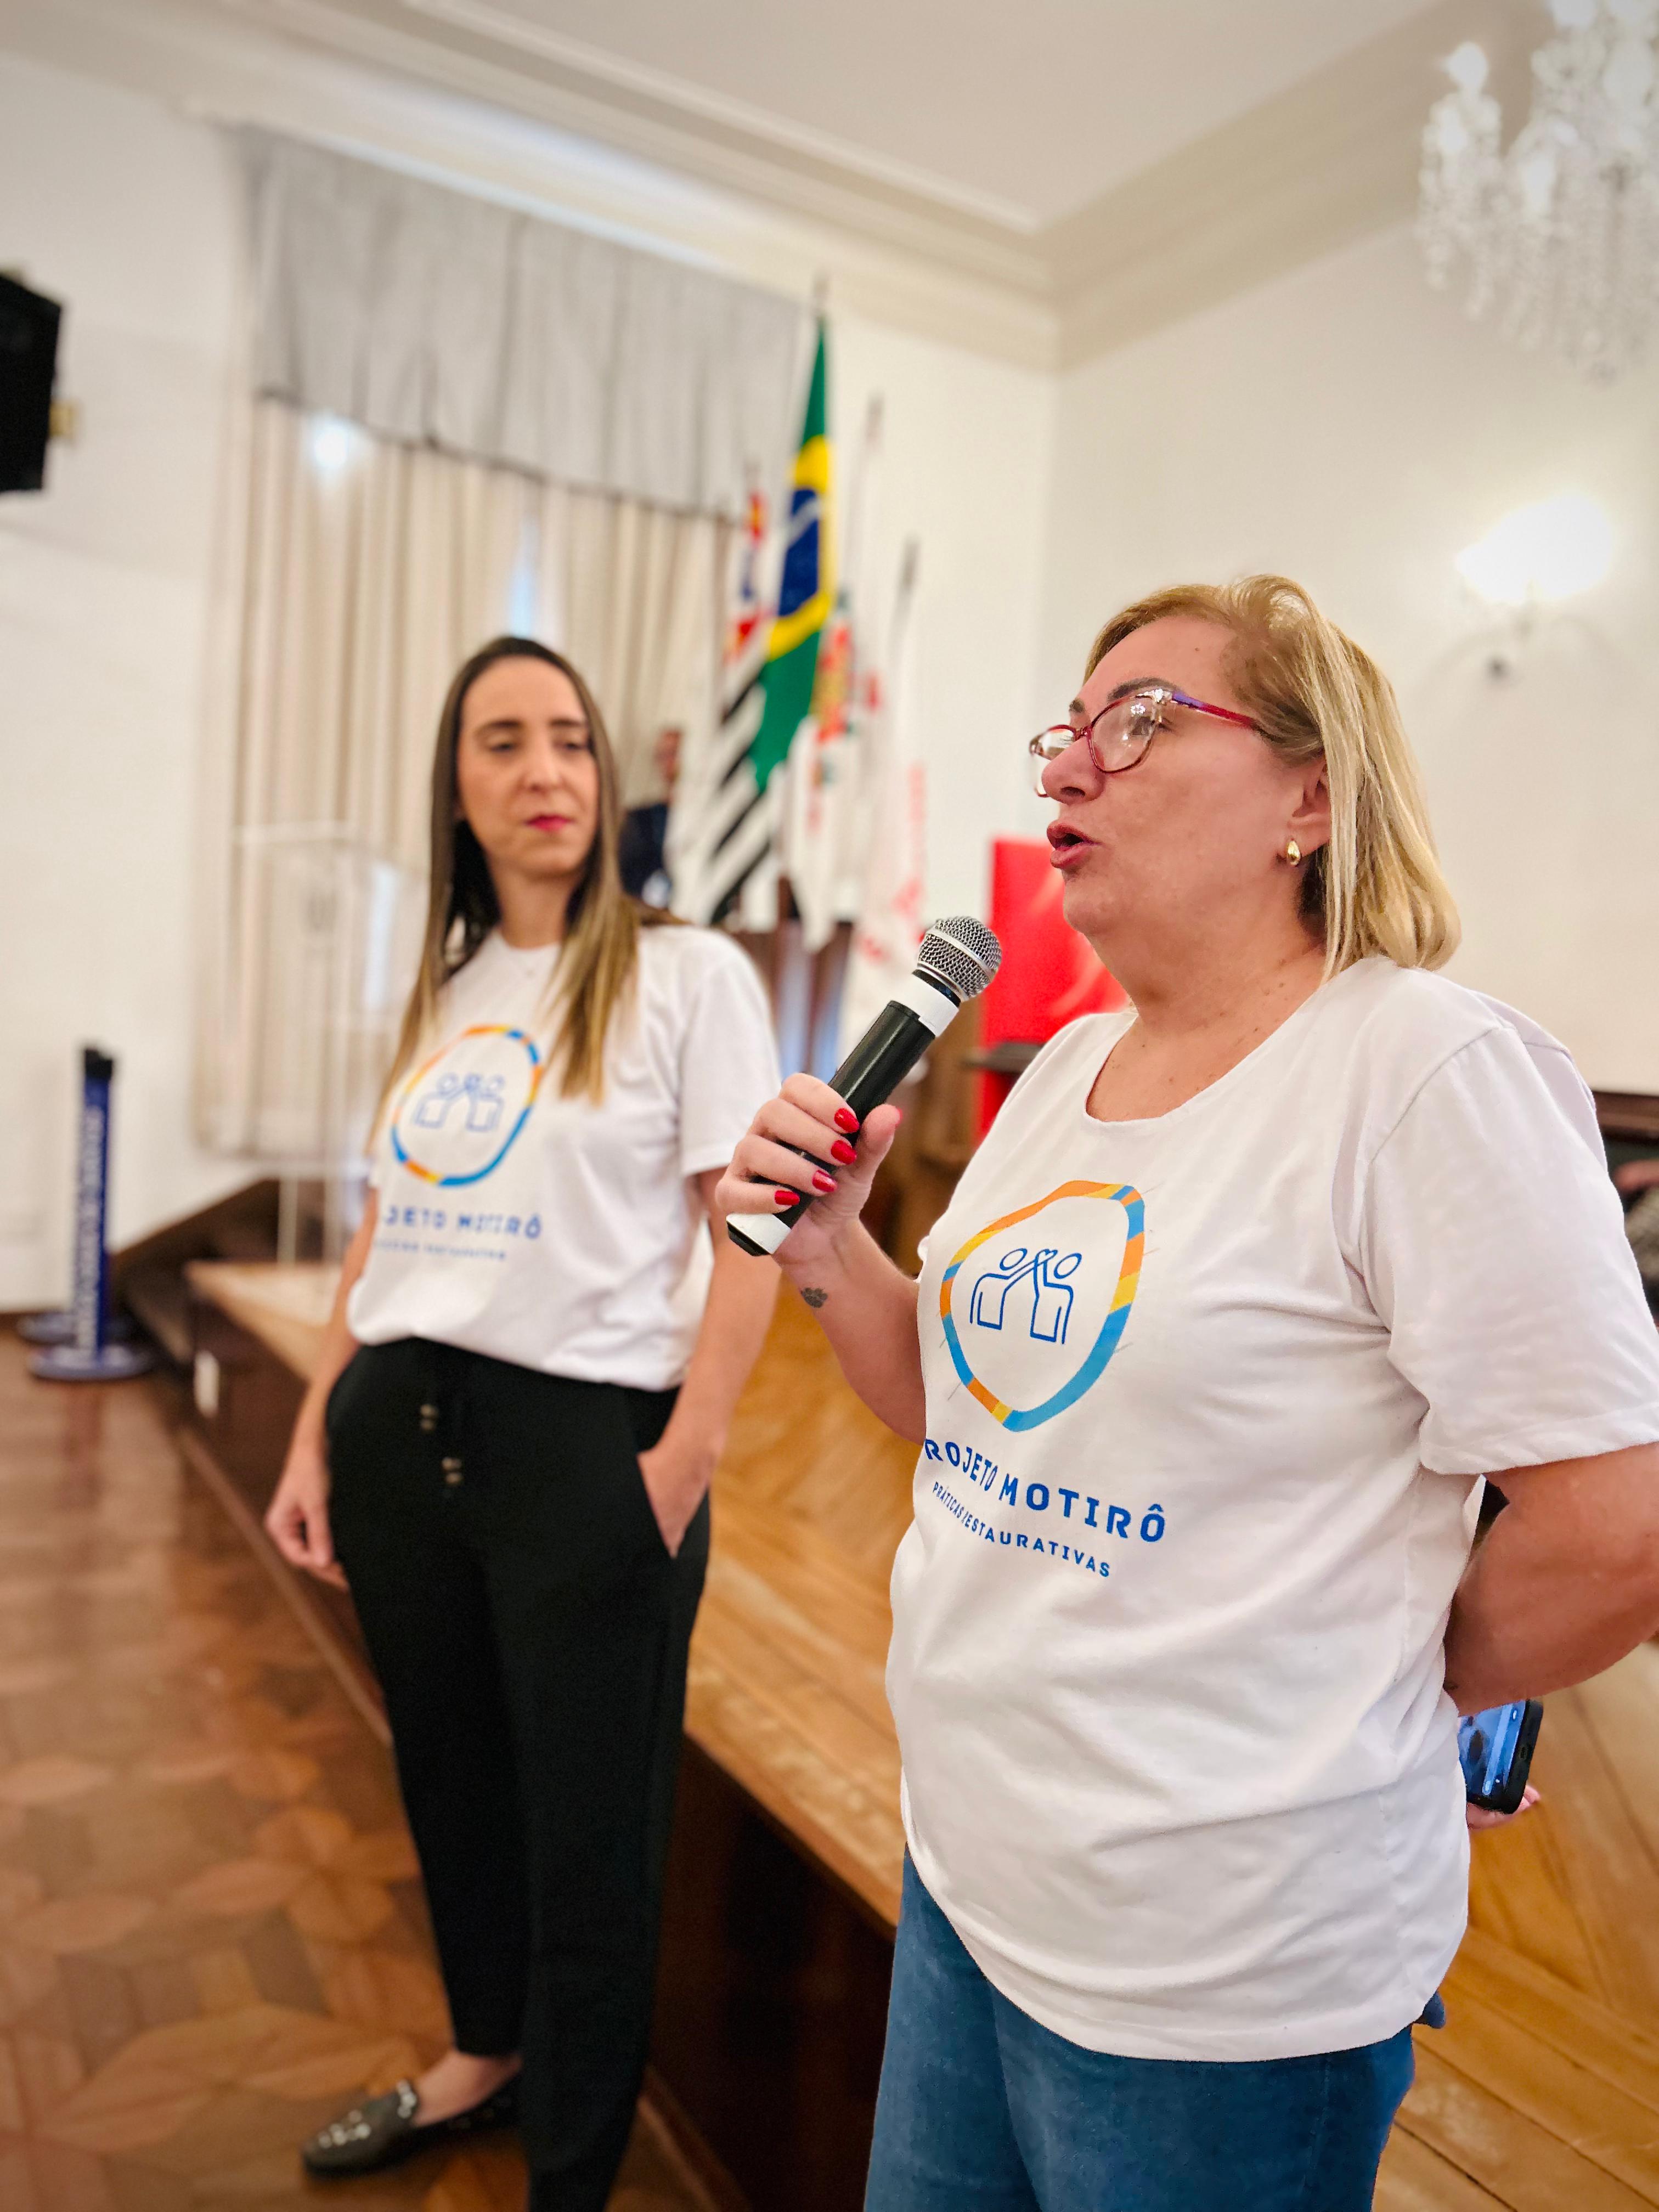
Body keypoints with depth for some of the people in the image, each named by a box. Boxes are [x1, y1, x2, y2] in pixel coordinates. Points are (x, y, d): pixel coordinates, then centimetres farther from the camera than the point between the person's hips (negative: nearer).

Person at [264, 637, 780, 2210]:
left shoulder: (685, 974, -6)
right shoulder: (442, 989, 11)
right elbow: (386, 1229, 14)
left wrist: (685, 1460, -15)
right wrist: (316, 1434, 11)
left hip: (582, 1436, -5)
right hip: (399, 1429, 6)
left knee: (587, 1830, 8)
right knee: (448, 1774, 21)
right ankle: (483, 2054, 48)